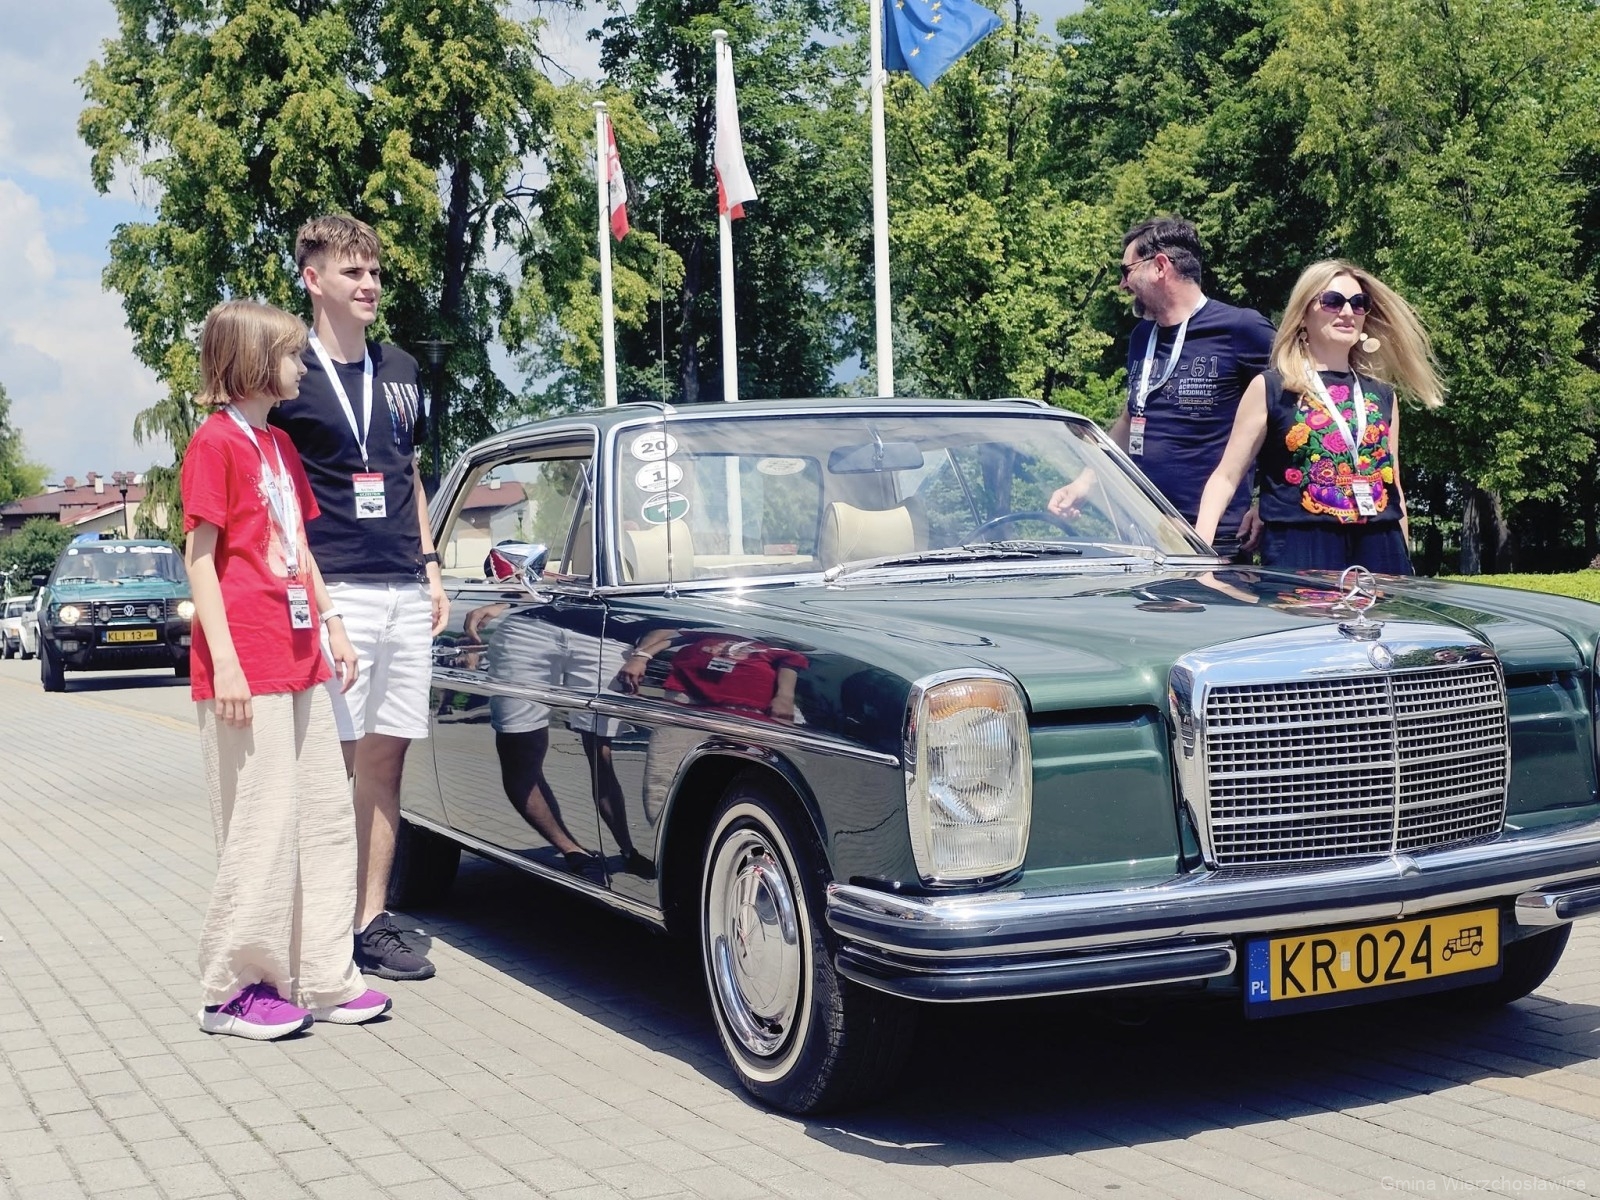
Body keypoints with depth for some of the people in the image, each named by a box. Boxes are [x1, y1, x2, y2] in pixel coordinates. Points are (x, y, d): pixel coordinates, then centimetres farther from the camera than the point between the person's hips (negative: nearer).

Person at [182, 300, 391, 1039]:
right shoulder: (216, 443, -7)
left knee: (326, 822, 10)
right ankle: (233, 991, 6)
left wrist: (333, 630, 19)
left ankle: (322, 978, 18)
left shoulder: (279, 444, 18)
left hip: (299, 662, 9)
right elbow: (199, 556, -11)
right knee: (261, 830, -5)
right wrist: (226, 662, -17)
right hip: (247, 670, -9)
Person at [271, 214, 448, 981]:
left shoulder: (398, 371, 16)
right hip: (334, 594, -6)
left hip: (405, 594, 6)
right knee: (329, 764, -4)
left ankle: (372, 921, 13)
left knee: (384, 759, 7)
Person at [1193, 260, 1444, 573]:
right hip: (1299, 552, -4)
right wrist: (1200, 549, -15)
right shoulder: (1270, 389, 3)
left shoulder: (1382, 395, 16)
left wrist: (1403, 562, 18)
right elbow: (1226, 477, 0)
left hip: (1378, 553, 4)